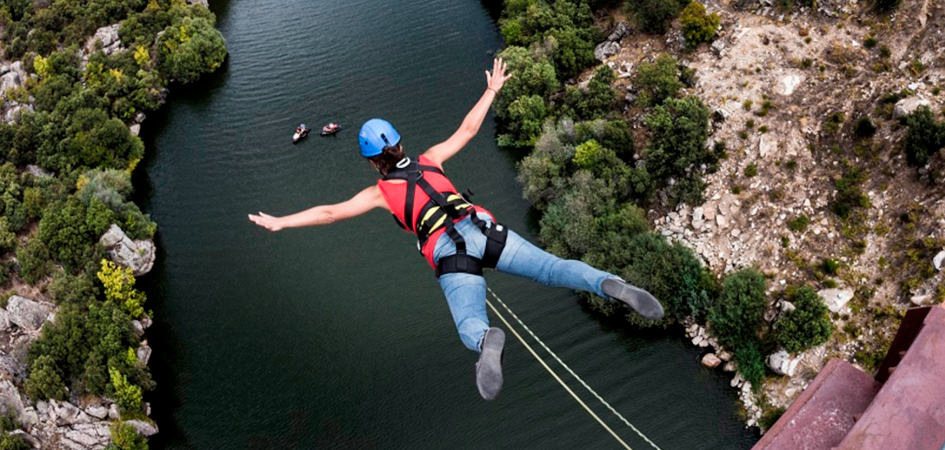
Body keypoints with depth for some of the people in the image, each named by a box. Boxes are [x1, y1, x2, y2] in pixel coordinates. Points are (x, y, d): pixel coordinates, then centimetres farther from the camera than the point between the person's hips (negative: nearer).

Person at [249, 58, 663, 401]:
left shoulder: (380, 191, 19)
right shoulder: (428, 159, 26)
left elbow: (330, 212, 18)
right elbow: (468, 130, 31)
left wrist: (281, 222, 27)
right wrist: (492, 90, 42)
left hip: (450, 253, -3)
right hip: (485, 230, 3)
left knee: (472, 328, -16)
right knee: (554, 268, -4)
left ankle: (488, 341, -52)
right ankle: (609, 285, -30)